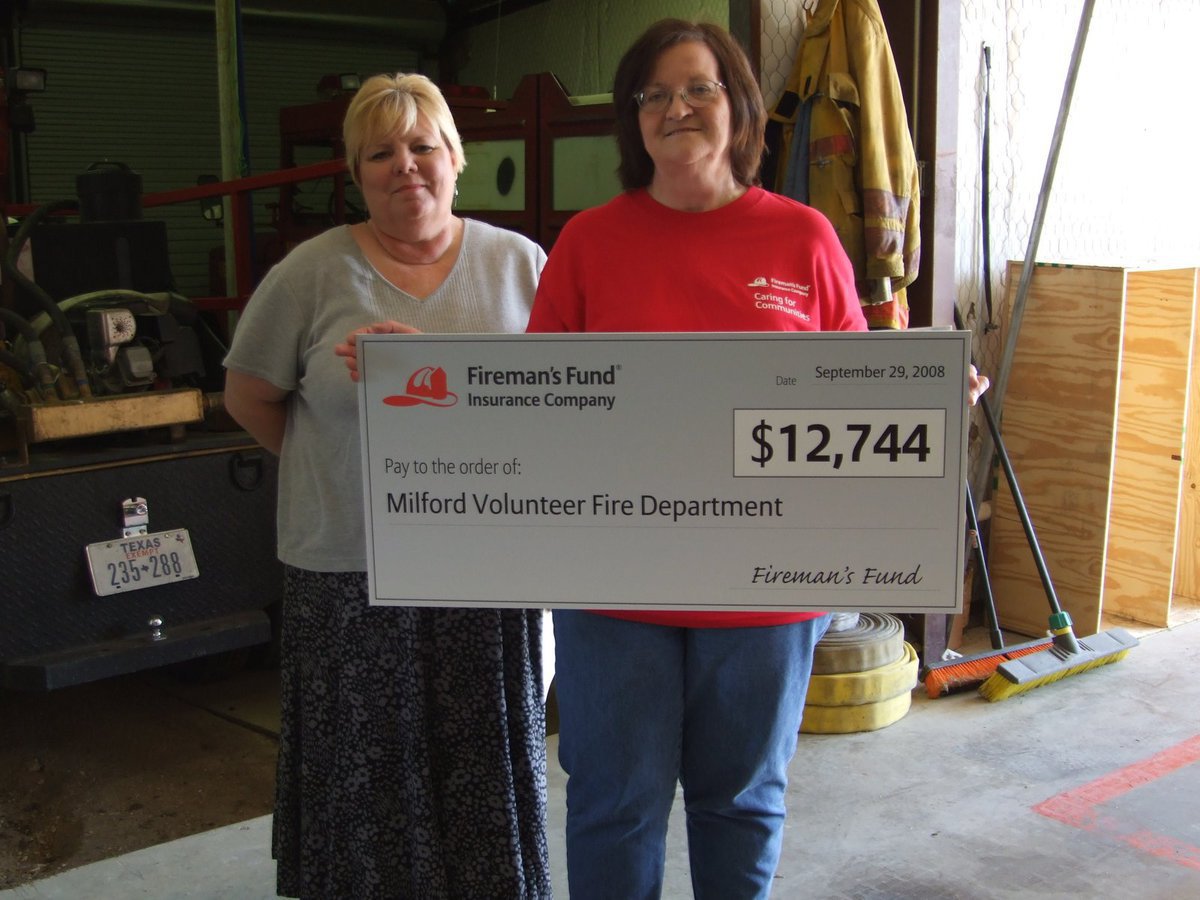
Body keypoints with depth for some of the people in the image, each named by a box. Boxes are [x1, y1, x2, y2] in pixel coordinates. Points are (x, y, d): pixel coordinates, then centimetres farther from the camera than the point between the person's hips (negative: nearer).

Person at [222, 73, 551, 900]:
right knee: (366, 781, 10)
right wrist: (343, 474, 5)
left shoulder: (520, 264, 3)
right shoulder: (312, 273, -1)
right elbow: (250, 397, 8)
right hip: (350, 574, -1)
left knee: (488, 774, 13)